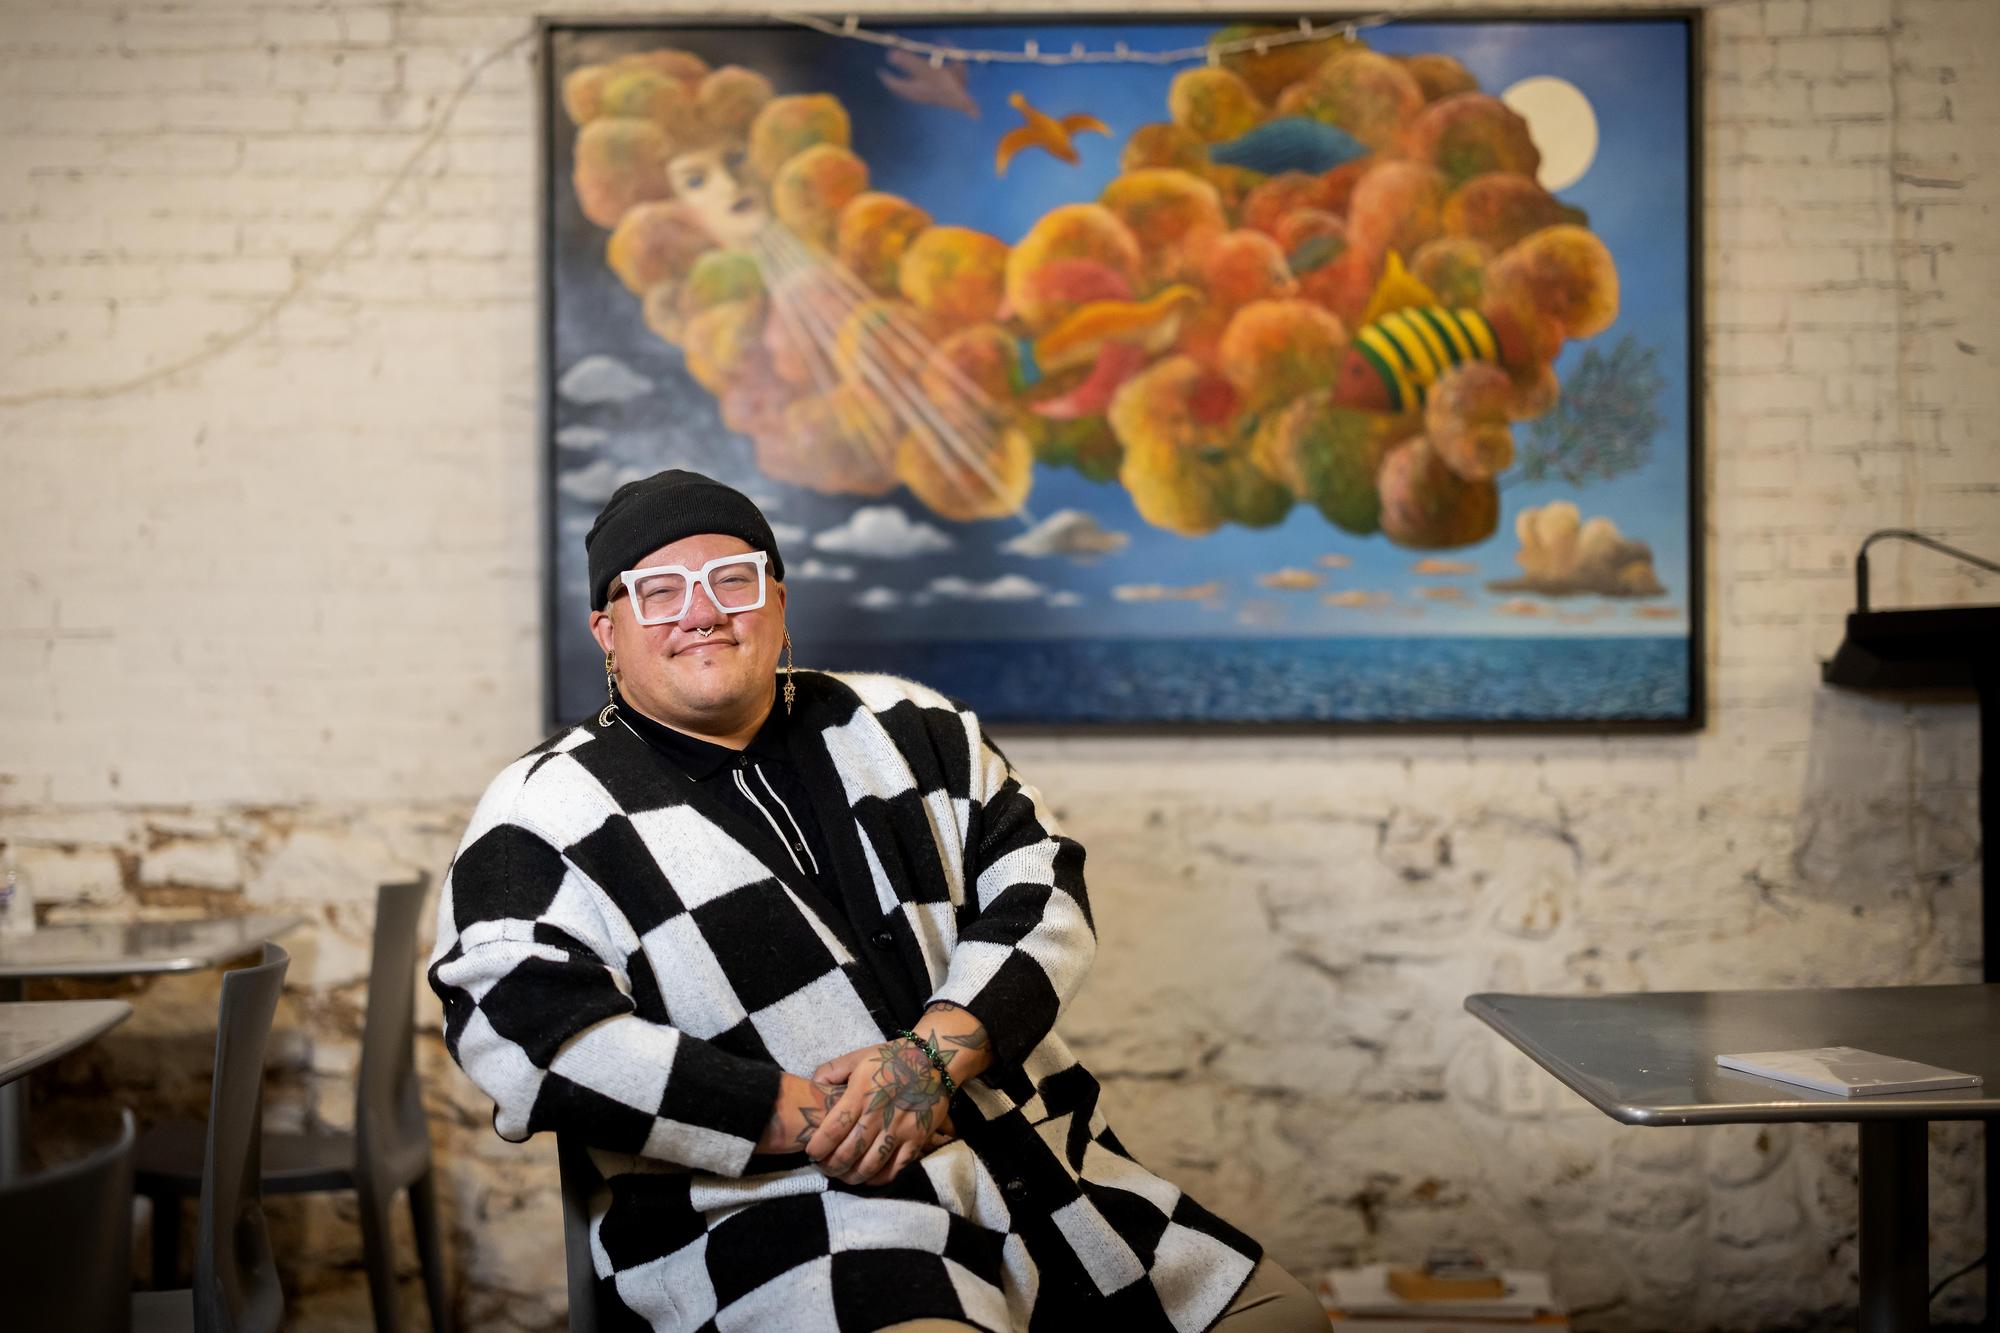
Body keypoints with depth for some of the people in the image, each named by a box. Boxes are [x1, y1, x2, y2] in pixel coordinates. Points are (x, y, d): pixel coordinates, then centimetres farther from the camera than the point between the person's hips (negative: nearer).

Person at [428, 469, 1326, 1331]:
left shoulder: (901, 726, 15)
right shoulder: (545, 817, 1)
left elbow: (1039, 887, 7)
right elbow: (533, 1040, -13)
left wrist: (936, 1051, -12)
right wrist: (803, 1117, -17)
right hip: (777, 1227, -6)